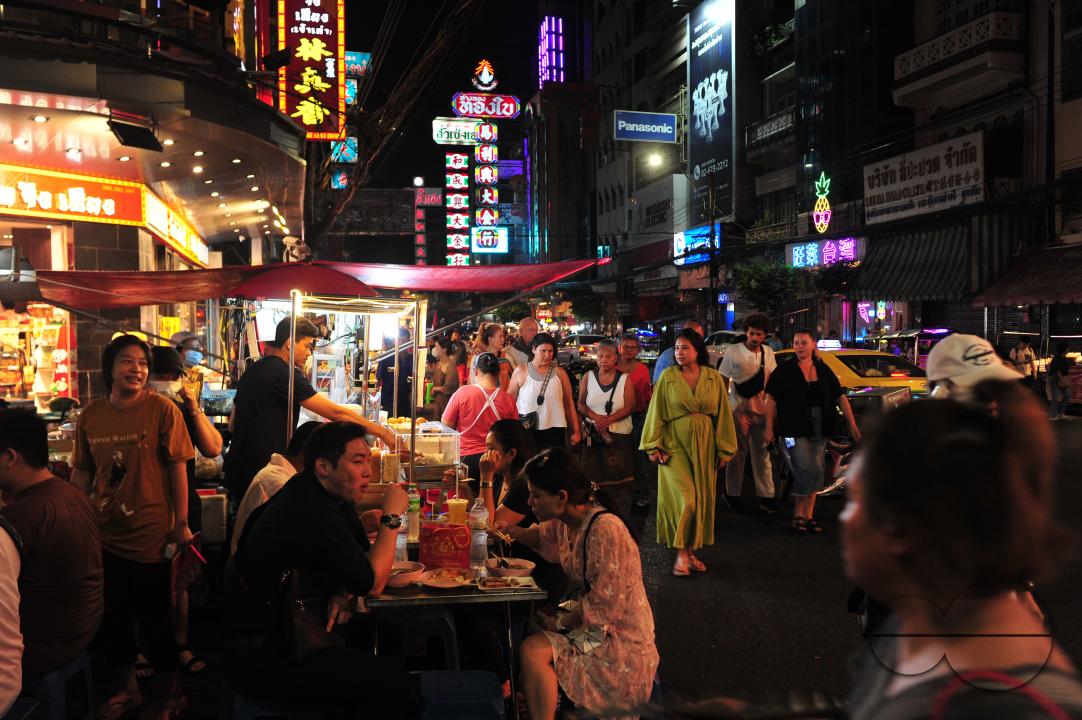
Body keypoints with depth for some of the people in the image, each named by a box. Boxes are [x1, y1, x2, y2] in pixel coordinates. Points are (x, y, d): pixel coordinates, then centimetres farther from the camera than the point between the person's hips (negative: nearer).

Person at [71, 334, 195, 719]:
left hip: (149, 537, -5)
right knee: (109, 618, 18)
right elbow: (82, 472, 9)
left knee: (153, 619, 7)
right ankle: (129, 688, 41)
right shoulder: (90, 416, 1)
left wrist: (181, 524, -10)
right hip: (103, 536, 5)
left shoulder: (162, 409, -12)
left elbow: (177, 468, -10)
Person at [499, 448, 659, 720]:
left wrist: (560, 624, -10)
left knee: (533, 650, -20)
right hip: (590, 621, 9)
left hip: (622, 639, -8)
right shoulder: (565, 521, -1)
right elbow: (545, 537, 24)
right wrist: (514, 531, 4)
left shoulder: (606, 529, -27)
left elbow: (603, 605, -24)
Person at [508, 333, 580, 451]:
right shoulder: (521, 372, 0)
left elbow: (569, 403, 9)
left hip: (554, 430, 1)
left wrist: (575, 431, 9)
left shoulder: (559, 373, 4)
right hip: (527, 430, -1)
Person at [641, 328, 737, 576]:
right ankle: (681, 553, 2)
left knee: (701, 499, 6)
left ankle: (691, 551, 19)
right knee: (683, 498, -11)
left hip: (704, 445, 3)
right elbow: (656, 413, -1)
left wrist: (724, 450, 4)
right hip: (674, 444, -3)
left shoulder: (713, 378, 3)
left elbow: (723, 414, 6)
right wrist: (653, 447, -6)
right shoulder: (667, 377, -2)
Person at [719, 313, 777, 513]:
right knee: (737, 453, 5)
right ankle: (733, 493, 17)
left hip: (761, 409, 3)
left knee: (762, 453, 3)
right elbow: (722, 382, -3)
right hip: (738, 409, -3)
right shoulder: (732, 352, -7)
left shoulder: (768, 353, 6)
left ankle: (766, 496, 6)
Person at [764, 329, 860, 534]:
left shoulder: (823, 370, 8)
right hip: (796, 428, -4)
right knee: (805, 469, -12)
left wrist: (852, 425, 3)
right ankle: (798, 514, 3)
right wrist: (769, 428, -9)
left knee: (817, 471, 6)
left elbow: (840, 397, 8)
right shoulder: (784, 371, -2)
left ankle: (809, 515, 17)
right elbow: (771, 399, -4)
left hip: (819, 429, 4)